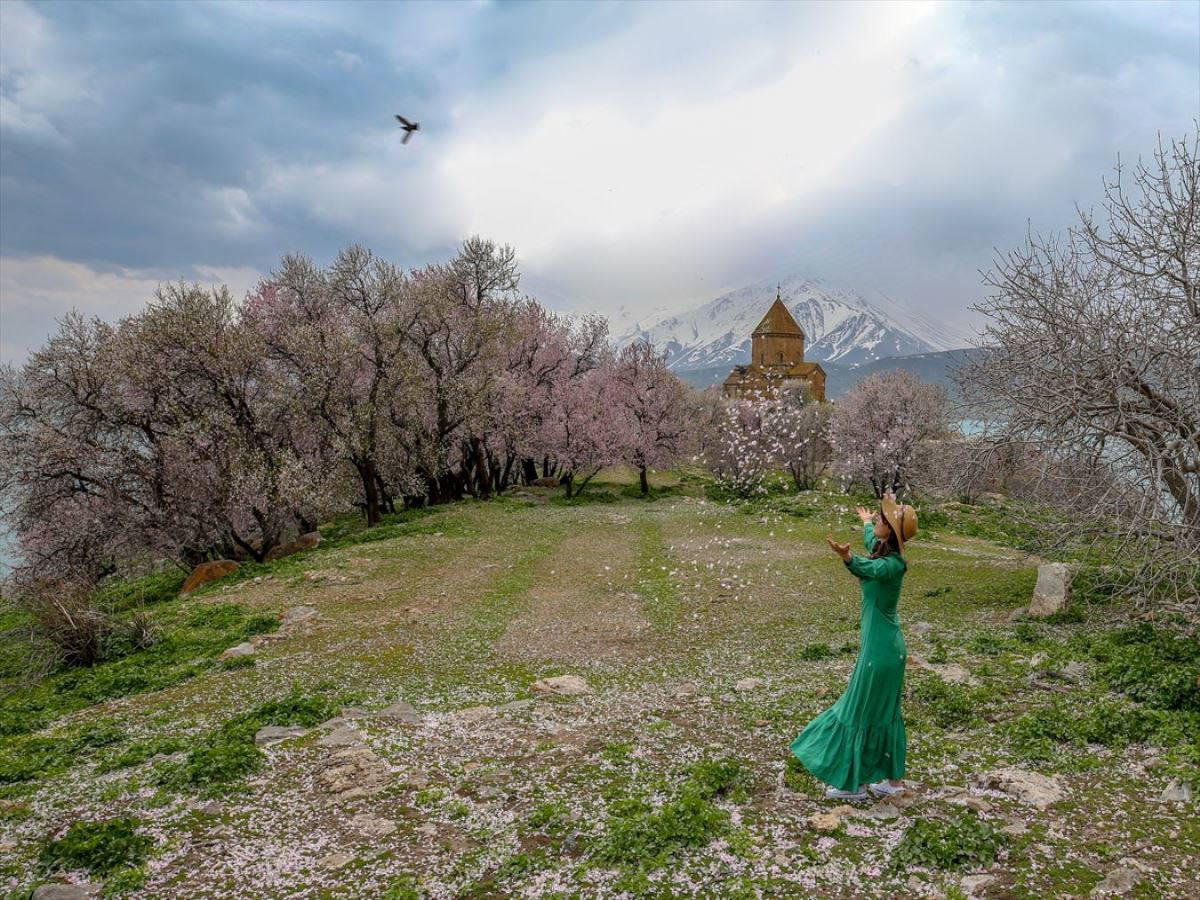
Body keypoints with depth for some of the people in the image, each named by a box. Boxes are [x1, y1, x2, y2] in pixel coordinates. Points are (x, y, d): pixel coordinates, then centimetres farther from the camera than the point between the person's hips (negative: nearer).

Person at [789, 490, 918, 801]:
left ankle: (854, 783, 16)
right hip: (887, 646, 9)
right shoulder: (883, 552, 4)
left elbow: (869, 569, -47)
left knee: (862, 712, 3)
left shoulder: (893, 563, -22)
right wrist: (866, 522, 49)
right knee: (885, 713, 18)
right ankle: (892, 779, 29)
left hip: (880, 649, -9)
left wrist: (846, 556, -66)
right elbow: (870, 542, 30)